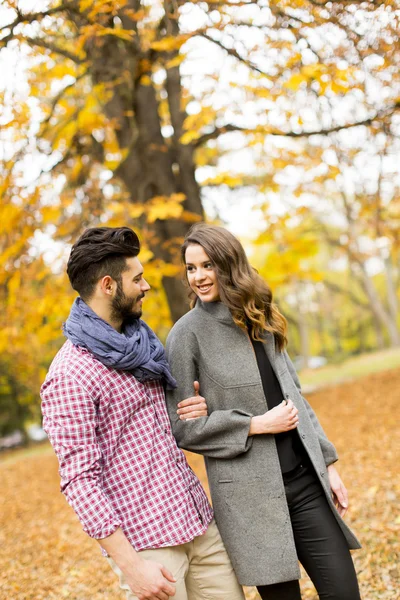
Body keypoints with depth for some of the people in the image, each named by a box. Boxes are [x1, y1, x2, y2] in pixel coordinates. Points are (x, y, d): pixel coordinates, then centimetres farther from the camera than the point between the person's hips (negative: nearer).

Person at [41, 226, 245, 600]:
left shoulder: (138, 343, 9)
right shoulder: (69, 376, -15)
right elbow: (79, 479, -17)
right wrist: (130, 565, -20)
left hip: (200, 523, 7)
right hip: (147, 544, -7)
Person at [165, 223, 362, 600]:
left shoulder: (261, 320, 10)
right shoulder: (187, 334, -6)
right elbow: (180, 426, -8)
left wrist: (327, 463, 12)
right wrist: (256, 425, -12)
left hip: (304, 479, 5)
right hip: (249, 492, -5)